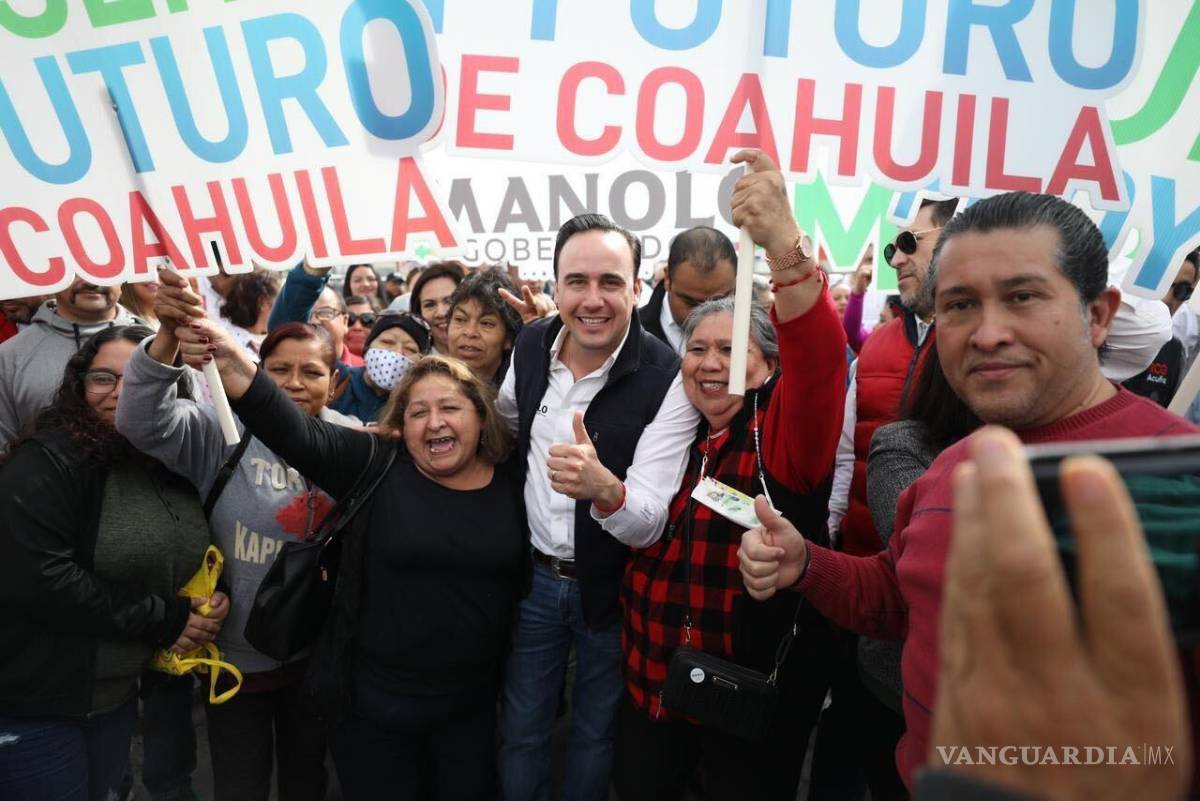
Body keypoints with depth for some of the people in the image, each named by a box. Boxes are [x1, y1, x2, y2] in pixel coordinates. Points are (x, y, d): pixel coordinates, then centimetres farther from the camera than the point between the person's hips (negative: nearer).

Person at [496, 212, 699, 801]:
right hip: (533, 575, 4)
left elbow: (650, 522, -28)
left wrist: (604, 488, -48)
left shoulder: (668, 380, -24)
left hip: (611, 587, -3)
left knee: (595, 735, 20)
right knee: (521, 731, 20)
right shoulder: (531, 343, -8)